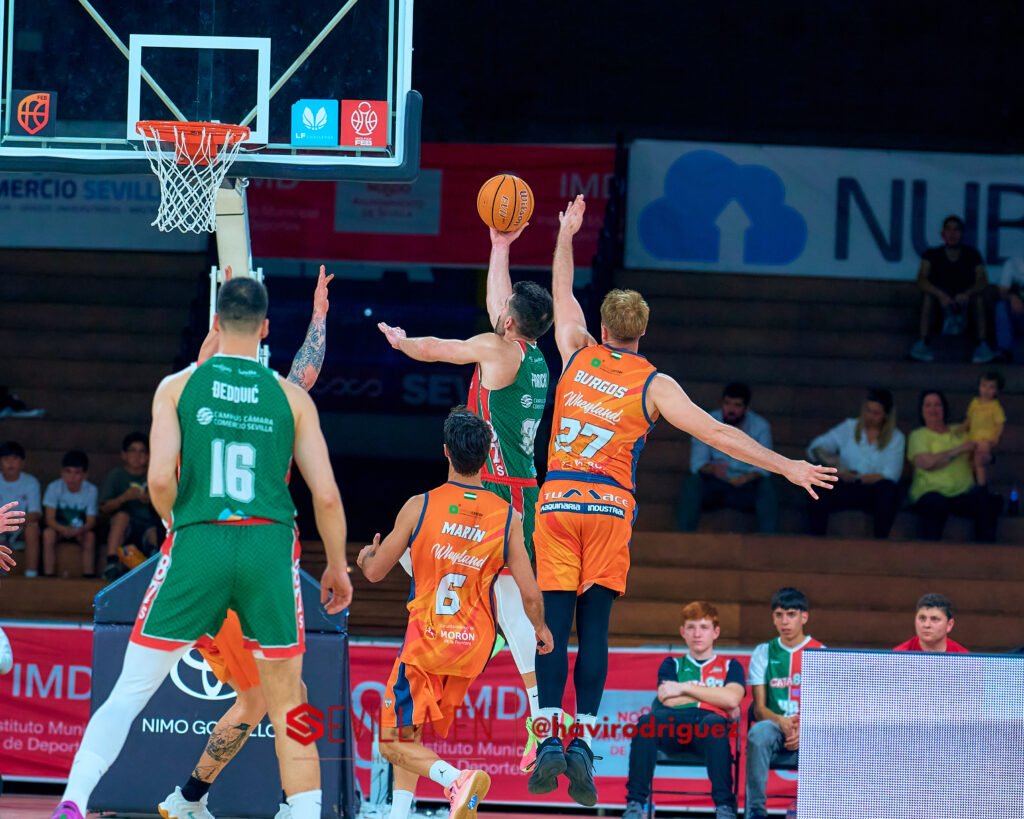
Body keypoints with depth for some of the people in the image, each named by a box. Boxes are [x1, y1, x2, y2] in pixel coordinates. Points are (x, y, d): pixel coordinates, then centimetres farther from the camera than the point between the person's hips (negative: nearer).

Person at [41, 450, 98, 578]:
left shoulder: (91, 490, -17)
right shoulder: (54, 487, -17)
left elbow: (91, 522, -16)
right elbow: (50, 519, -18)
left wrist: (78, 531, -39)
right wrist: (63, 529, -39)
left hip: (80, 530, 0)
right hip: (59, 528, 0)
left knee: (90, 536, -31)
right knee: (48, 533, -31)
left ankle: (89, 576, -23)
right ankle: (48, 576, -27)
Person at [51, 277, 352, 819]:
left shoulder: (178, 387, 6)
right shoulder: (291, 397, 9)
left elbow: (160, 479, -5)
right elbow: (325, 494, 6)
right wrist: (337, 566, 20)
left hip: (197, 544, 0)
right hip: (269, 544, 0)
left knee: (130, 691, 6)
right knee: (287, 704, 11)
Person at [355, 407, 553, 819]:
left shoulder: (419, 507, -8)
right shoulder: (508, 517, -3)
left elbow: (376, 572, 2)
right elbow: (530, 594, -1)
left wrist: (366, 557, 27)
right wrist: (541, 629, 21)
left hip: (426, 643, -4)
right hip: (474, 646, 4)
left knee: (396, 744, 0)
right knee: (410, 733, 23)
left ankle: (457, 778, -26)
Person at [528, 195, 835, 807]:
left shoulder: (578, 353, 7)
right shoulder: (653, 385, 0)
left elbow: (563, 292, 25)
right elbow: (718, 434, -4)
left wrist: (567, 235, 38)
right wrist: (787, 467, 0)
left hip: (558, 499, 1)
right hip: (610, 507, -1)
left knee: (555, 625, -2)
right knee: (594, 629, 1)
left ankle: (549, 740, -14)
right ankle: (583, 744, -10)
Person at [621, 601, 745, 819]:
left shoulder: (730, 667, 24)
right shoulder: (672, 664, 29)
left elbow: (731, 699, 1)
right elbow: (668, 700, 7)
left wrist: (684, 688, 4)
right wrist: (714, 697, 7)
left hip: (710, 724, -1)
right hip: (675, 725, 1)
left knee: (713, 722, -40)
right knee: (646, 723, -34)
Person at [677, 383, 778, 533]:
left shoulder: (760, 426, -2)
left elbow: (763, 466, -9)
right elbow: (697, 463, -10)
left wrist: (748, 477, -31)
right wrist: (712, 468, -34)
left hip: (745, 486, 0)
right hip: (714, 485, 0)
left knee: (766, 487, -31)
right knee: (692, 483, -31)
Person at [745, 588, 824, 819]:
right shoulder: (764, 653, 12)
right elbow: (759, 708, 4)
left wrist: (804, 728, -19)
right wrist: (781, 721, -18)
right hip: (775, 727, 1)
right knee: (759, 732, -36)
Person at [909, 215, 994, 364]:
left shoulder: (972, 255, -5)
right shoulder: (932, 255, -8)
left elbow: (982, 281, -17)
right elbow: (922, 280, -22)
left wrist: (968, 294, -39)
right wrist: (941, 295, -40)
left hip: (964, 302, 1)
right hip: (941, 305, 0)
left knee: (978, 295, -29)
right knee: (928, 294, -31)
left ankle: (982, 345, -34)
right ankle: (922, 343, -37)